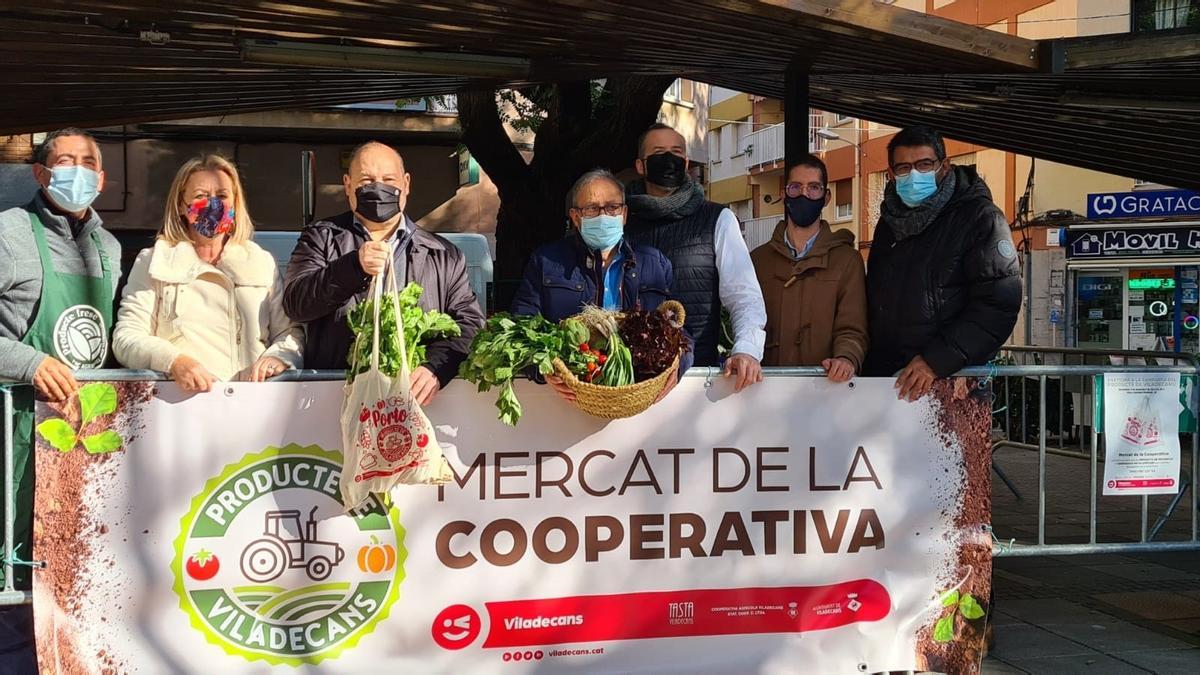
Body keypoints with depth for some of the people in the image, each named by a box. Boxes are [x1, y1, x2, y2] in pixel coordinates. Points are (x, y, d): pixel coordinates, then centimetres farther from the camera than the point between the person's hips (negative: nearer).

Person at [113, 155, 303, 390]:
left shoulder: (262, 262, 19)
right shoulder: (152, 263, 13)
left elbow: (290, 331, 16)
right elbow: (126, 338, 4)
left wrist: (278, 357, -7)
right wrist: (173, 361, -15)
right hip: (180, 398, -1)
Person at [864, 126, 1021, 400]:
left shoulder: (979, 217, -6)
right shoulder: (890, 221, 14)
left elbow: (999, 304, -14)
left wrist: (935, 361, -19)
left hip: (952, 378, -5)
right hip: (881, 375, 5)